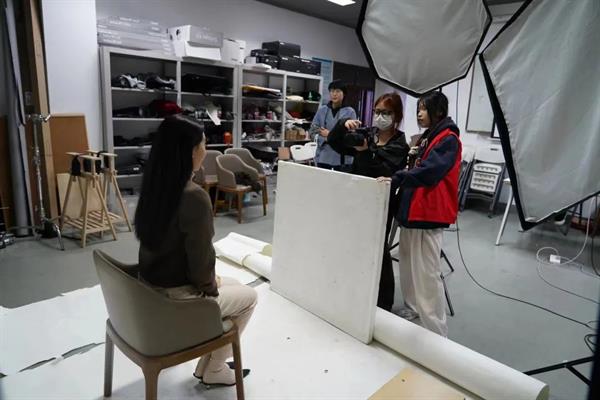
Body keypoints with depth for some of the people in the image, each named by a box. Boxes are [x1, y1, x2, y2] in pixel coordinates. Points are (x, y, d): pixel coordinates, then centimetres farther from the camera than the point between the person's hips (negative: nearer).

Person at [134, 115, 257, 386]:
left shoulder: (154, 187, -2)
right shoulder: (194, 197, -29)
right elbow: (200, 260, -23)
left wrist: (211, 280, 12)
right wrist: (210, 287, -1)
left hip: (151, 288, 8)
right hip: (176, 297, -8)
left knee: (233, 284, 26)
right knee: (248, 296, 15)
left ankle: (208, 363, 36)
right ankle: (212, 370, 28)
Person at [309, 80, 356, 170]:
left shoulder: (350, 112, -1)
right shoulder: (321, 110, 7)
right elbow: (312, 130, 5)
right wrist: (326, 139, -13)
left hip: (342, 157, -2)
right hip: (323, 156, 2)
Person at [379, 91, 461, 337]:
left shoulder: (448, 139, -9)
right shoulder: (427, 137, 21)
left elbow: (430, 170, -25)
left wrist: (396, 180, -33)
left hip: (429, 213, -9)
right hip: (412, 209, 10)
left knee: (426, 273, -8)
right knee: (408, 267, 17)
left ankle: (436, 332, 2)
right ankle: (411, 312, 33)